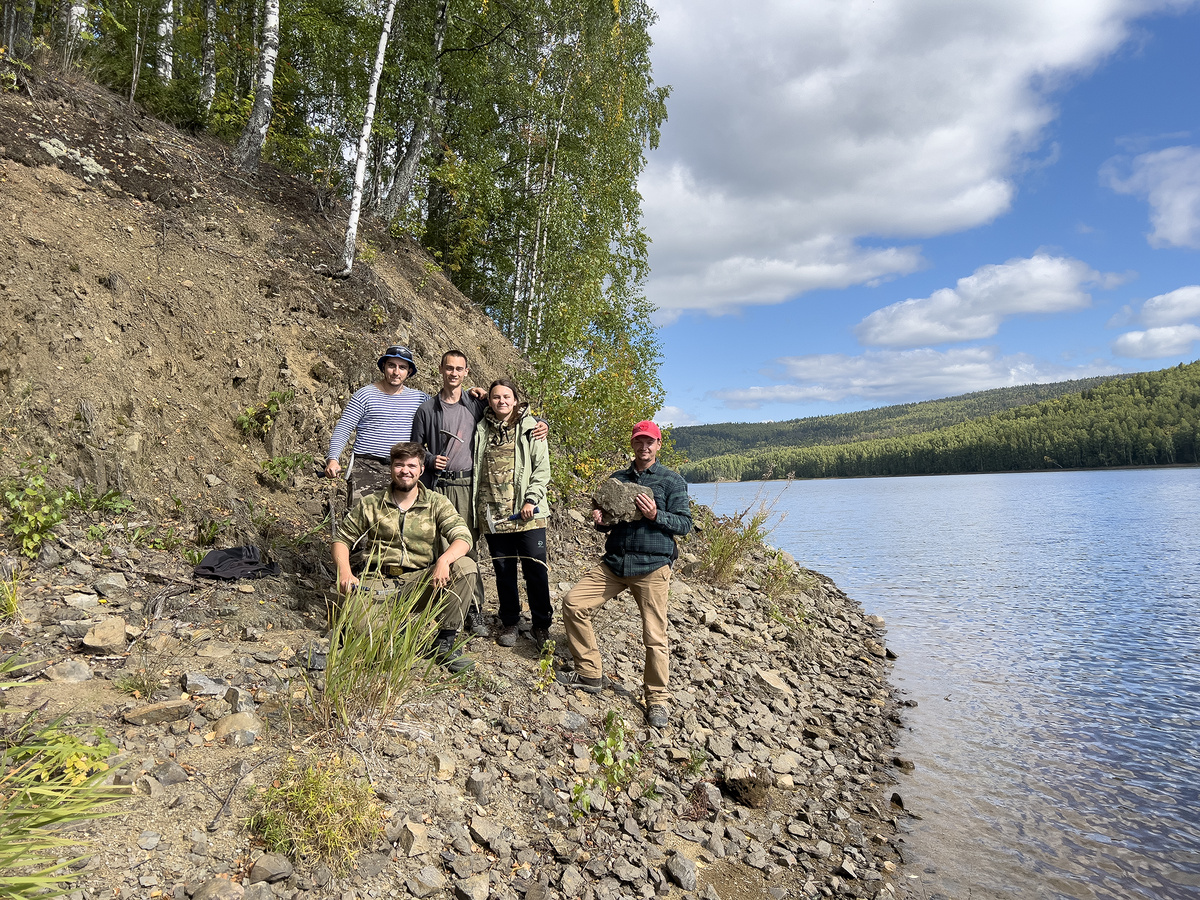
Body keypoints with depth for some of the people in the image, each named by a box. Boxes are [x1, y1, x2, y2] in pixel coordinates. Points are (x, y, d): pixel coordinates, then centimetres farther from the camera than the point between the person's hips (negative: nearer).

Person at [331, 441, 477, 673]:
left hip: (421, 582, 1)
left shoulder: (437, 504, 4)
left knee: (466, 567, -26)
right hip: (380, 582, 0)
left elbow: (463, 537, -9)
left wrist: (444, 560, -31)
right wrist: (345, 572, -9)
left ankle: (446, 641, -14)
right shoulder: (370, 504, 6)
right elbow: (342, 539, 11)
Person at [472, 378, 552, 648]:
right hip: (494, 514, 3)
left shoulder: (530, 428, 3)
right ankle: (509, 623, 23)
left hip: (527, 514, -3)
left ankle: (541, 625, 10)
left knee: (536, 570, -3)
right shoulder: (482, 430, 13)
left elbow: (542, 469, 0)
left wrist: (531, 499, -11)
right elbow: (475, 469, 19)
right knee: (504, 570, 9)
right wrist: (479, 506, 11)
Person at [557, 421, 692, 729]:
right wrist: (599, 520, 0)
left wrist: (655, 515, -17)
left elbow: (685, 523, -2)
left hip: (652, 566, -4)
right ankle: (589, 674, 8)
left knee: (654, 636, -6)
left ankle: (657, 699, 14)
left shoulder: (672, 480, 4)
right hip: (614, 562, 5)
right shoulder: (617, 479, 17)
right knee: (573, 603, -6)